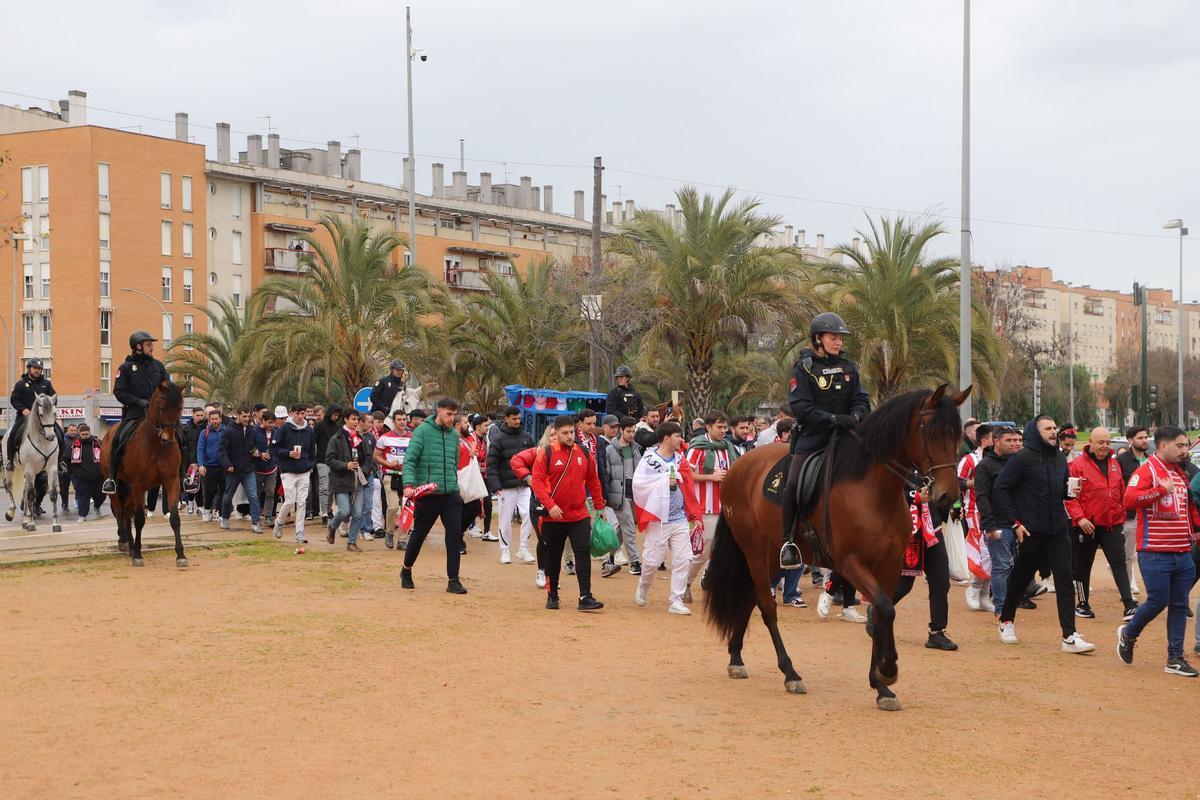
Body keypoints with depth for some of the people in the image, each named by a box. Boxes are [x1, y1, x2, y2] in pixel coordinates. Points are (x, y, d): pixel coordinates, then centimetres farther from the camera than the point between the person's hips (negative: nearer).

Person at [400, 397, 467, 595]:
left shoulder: (454, 434, 10)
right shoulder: (423, 431, -7)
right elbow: (409, 460, -13)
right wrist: (409, 484, -26)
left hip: (451, 495, 4)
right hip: (427, 495, -4)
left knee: (455, 535, -5)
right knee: (419, 534, 10)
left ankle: (453, 580, 0)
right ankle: (406, 570, 33)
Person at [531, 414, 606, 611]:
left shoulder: (584, 453, 6)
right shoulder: (546, 453, -6)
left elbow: (593, 481, 15)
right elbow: (537, 481, -12)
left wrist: (599, 506, 15)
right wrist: (549, 504, -22)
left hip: (579, 515, 2)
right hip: (554, 516, -2)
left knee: (584, 553, -10)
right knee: (553, 556, 11)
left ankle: (585, 598, -11)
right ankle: (552, 595, 25)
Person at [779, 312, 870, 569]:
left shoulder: (848, 368, 13)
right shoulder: (804, 368, -1)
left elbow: (862, 401, 9)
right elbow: (801, 408, -10)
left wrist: (855, 417, -14)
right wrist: (834, 419, -21)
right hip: (813, 437, -4)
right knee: (794, 485, -20)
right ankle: (788, 541, -8)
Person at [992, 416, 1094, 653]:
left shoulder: (1060, 458, 11)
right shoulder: (1022, 458, -10)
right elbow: (1000, 489, -12)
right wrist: (1015, 522, -15)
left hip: (1059, 531, 5)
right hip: (1031, 532, -5)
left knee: (1064, 579, -5)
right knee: (1020, 577, 10)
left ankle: (1070, 636, -8)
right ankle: (1007, 621, 34)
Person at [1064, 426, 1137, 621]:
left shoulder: (1115, 464, 11)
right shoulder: (1078, 465, -7)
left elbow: (1121, 493, 19)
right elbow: (1070, 496, -11)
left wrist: (1121, 517, 18)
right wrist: (1079, 517, -20)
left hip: (1113, 525, 4)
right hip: (1087, 525, -4)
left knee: (1119, 563, -5)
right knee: (1083, 566, 9)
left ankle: (1129, 605, -11)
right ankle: (1082, 604, 23)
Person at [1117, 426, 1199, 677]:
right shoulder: (1147, 471, -9)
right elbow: (1129, 499, -24)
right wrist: (1162, 490, -28)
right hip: (1155, 553, -7)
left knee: (1180, 605, 6)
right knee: (1158, 601, -6)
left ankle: (1175, 659, 12)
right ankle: (1128, 634, 21)